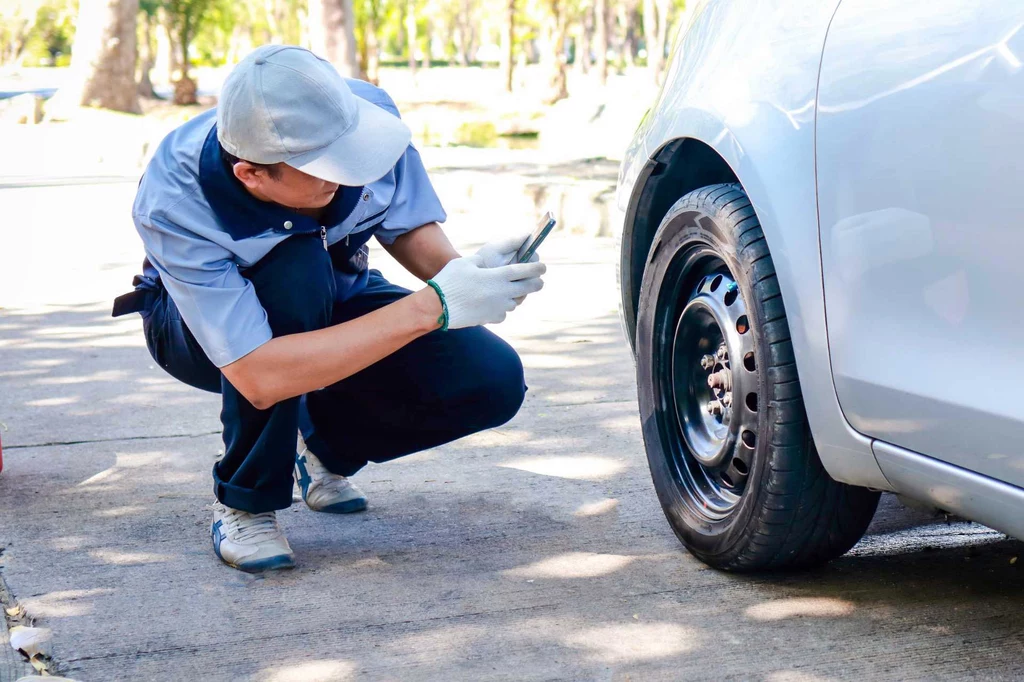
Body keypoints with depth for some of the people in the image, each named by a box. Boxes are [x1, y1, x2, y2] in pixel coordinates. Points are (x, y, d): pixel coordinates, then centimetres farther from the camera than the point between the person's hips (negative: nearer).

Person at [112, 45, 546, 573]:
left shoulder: (366, 113, -28)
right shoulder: (174, 207, -38)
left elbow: (410, 226, -7)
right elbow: (262, 378, -44)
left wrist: (459, 271, -31)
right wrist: (434, 306, -49)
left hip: (334, 305, 4)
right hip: (201, 326, -4)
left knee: (493, 381, -20)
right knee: (294, 267, -40)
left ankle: (329, 445, 10)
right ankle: (244, 502, -17)